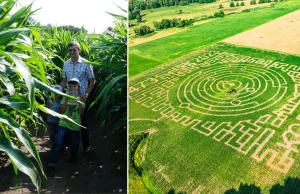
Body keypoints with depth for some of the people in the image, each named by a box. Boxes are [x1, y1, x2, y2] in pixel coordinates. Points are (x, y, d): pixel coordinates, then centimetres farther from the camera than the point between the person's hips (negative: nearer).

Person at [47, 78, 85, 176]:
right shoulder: (65, 97, 5)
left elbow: (81, 113, -6)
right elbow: (61, 111, -3)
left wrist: (79, 102, -19)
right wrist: (66, 101, -15)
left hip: (75, 126, 1)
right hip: (64, 124, -1)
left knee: (74, 145, 12)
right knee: (58, 144, -12)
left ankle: (73, 157, 42)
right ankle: (51, 165, -4)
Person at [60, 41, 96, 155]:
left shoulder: (86, 64, -9)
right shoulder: (66, 64, 5)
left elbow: (92, 81, -6)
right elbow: (64, 80, 14)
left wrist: (86, 94, -15)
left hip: (82, 97, -4)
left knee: (83, 121, 5)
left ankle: (86, 145, 19)